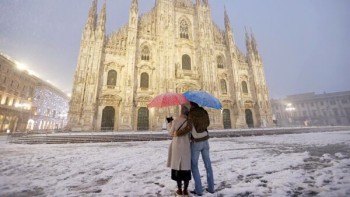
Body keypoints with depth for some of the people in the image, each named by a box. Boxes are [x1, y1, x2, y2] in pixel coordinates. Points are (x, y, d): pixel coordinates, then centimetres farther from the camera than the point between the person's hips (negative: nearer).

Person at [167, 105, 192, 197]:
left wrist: (169, 123, 14)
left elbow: (171, 133, 2)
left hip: (176, 146, 0)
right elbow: (191, 133, -2)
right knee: (186, 167, 11)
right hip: (186, 146, 1)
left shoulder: (175, 121, -9)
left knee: (177, 166, 10)